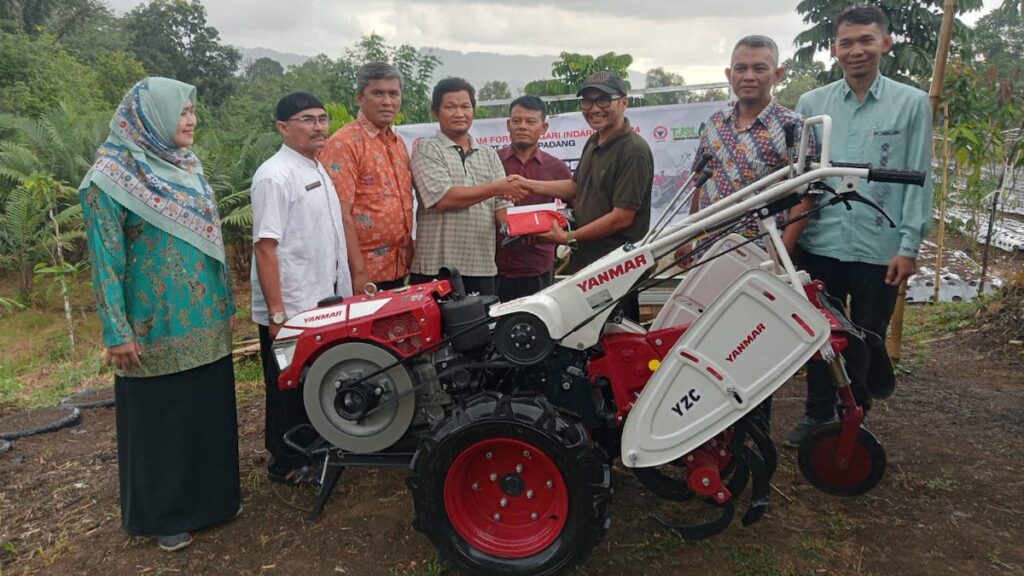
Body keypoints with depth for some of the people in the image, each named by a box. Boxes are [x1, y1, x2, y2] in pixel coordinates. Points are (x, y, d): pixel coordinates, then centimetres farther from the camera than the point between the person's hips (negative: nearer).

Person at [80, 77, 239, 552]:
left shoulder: (189, 165, 8)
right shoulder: (113, 175, -12)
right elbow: (105, 258, -13)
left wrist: (226, 301, 15)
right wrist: (117, 333, -14)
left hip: (206, 322, 6)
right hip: (156, 328, -6)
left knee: (210, 410, 15)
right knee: (161, 420, 8)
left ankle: (212, 495, 35)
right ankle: (162, 514, 27)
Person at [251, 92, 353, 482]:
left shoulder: (318, 170, 13)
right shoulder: (275, 176, -16)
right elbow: (265, 246, -21)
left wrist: (354, 281, 19)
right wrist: (277, 313, -23)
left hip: (325, 304, 9)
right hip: (291, 311, -9)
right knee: (290, 389, 7)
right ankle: (286, 464, 23)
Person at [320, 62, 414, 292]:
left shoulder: (398, 143, 12)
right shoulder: (343, 143, -11)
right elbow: (341, 215, -17)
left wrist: (409, 256, 14)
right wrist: (359, 272, -19)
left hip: (398, 272, 7)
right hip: (364, 275, -7)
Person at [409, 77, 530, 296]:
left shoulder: (489, 155, 15)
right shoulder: (427, 150, 0)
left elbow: (502, 206, 9)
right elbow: (443, 199, -13)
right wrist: (498, 188, -12)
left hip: (483, 269, 5)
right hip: (435, 269, -4)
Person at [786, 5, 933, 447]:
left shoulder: (912, 103, 0)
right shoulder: (811, 104, 6)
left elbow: (918, 178, -1)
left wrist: (909, 245, -7)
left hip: (879, 247, -1)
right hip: (820, 243, 2)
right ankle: (817, 414, 28)